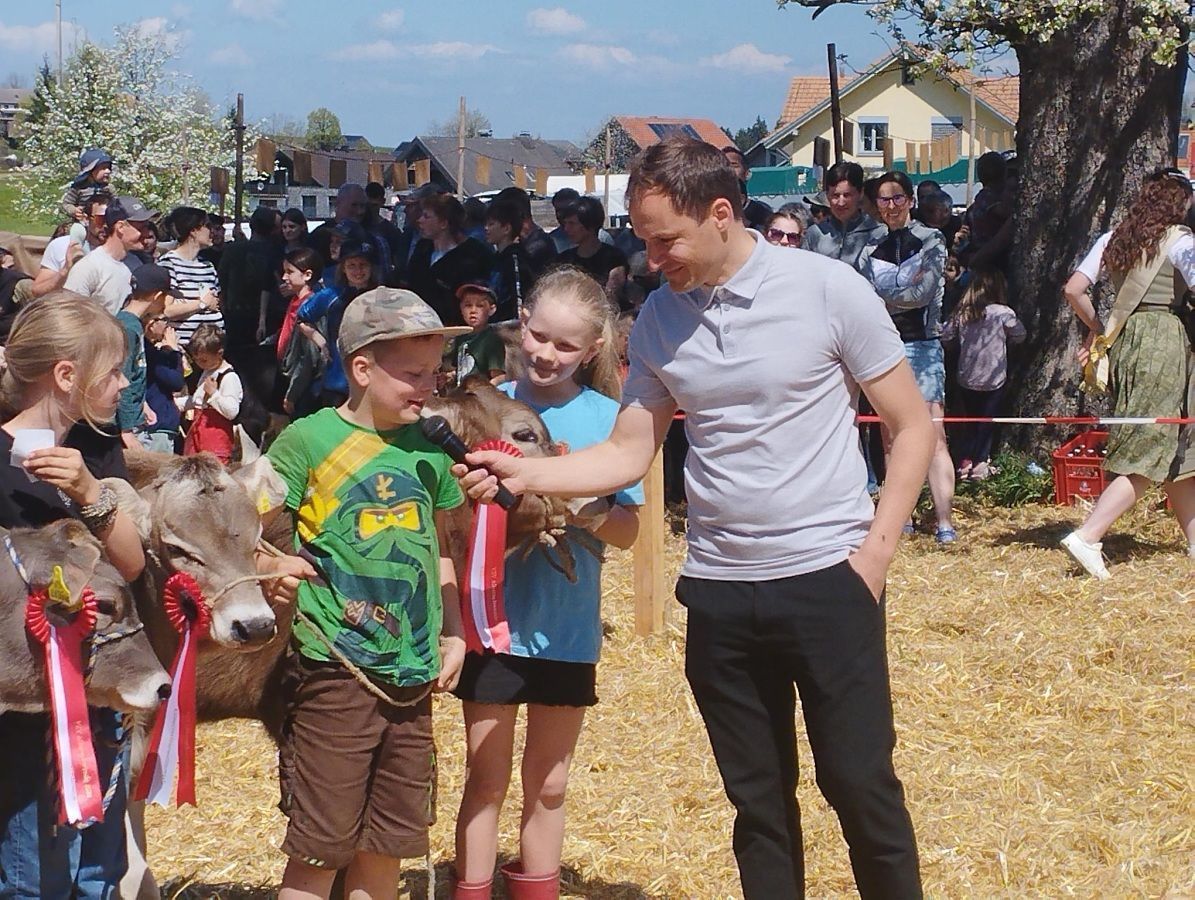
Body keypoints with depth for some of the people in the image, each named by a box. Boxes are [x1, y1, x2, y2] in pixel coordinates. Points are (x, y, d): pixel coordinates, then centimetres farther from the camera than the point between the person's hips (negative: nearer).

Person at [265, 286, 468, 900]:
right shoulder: (307, 441, -8)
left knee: (388, 845, 13)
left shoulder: (428, 449, 9)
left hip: (413, 678, 6)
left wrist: (453, 632, 15)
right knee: (320, 847, 0)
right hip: (334, 672, -5)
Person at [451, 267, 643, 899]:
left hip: (566, 628, 1)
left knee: (548, 783, 14)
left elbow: (628, 531, -3)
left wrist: (589, 515, -24)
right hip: (493, 617, -1)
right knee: (486, 779, 7)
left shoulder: (607, 419, -4)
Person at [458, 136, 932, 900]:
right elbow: (628, 455, 7)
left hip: (827, 578, -4)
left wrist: (875, 550, -10)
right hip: (718, 592, 4)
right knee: (758, 801, 12)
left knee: (862, 787, -1)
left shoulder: (828, 289, -10)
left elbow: (913, 426, -4)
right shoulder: (659, 319, 2)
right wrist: (525, 473, -8)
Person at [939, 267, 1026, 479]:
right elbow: (1019, 335, -2)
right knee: (987, 422, 9)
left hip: (966, 379, 3)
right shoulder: (1002, 313, -14)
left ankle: (965, 462, 15)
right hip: (993, 380, -3)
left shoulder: (961, 313, -4)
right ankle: (980, 464, 8)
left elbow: (945, 337, 2)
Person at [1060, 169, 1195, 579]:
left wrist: (1097, 328, 17)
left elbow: (1072, 290, 4)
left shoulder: (1113, 240, 9)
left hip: (1123, 341, 7)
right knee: (1151, 452, -6)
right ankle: (1087, 536, -16)